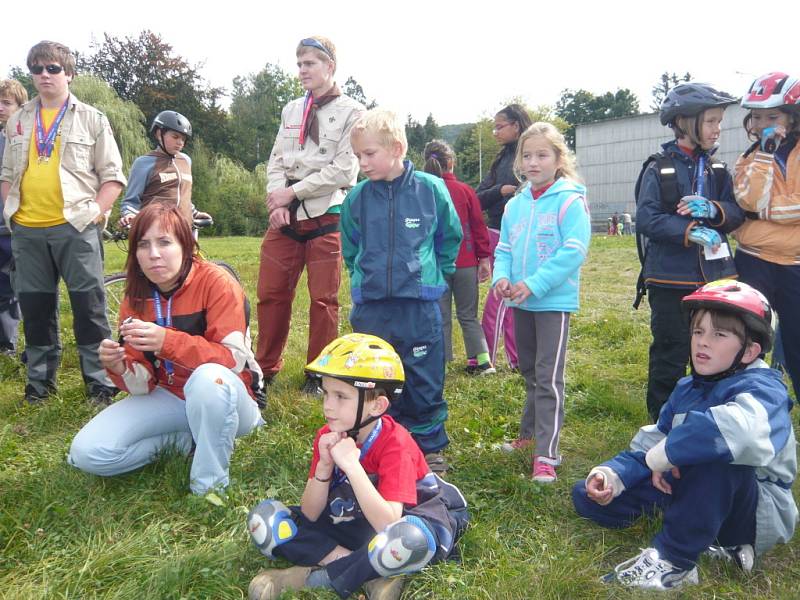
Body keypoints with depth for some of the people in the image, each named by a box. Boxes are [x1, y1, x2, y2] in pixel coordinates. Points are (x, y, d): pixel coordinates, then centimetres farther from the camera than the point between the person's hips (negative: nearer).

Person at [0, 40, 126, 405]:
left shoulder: (91, 119, 4)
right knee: (34, 307, 10)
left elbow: (112, 175, 2)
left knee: (89, 306, -3)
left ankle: (100, 383, 5)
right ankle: (40, 381, 23)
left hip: (75, 228, -4)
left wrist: (96, 212, -9)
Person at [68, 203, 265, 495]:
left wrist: (167, 341, -37)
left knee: (209, 378, -40)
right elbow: (142, 383, -2)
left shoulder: (216, 282, -17)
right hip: (170, 398, 5)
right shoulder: (135, 299, -1)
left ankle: (210, 485, -17)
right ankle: (185, 438, 4)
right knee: (87, 452, -13)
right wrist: (118, 366, -26)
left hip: (224, 397, -4)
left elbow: (233, 359, -24)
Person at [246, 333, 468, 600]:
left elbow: (388, 524, -33)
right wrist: (324, 466, -24)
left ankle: (312, 577, -20)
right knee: (263, 518, -11)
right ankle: (373, 576, -18)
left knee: (409, 539, -42)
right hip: (348, 525, 6)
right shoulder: (327, 437, -8)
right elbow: (310, 515, -8)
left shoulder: (394, 444, -23)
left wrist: (352, 465, -36)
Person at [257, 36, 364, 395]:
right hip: (286, 216, 5)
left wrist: (293, 191, -10)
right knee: (270, 292, 6)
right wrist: (277, 201, -5)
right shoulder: (291, 110, 16)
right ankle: (265, 368, 21)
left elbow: (343, 170, -10)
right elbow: (277, 160, 13)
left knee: (323, 298, 2)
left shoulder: (351, 113, -2)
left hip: (326, 216, -5)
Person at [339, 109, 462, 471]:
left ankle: (430, 446, 26)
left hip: (419, 304, -2)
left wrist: (433, 275, 9)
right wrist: (363, 278, 13)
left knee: (425, 382, 8)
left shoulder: (431, 189, -6)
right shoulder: (357, 198, 0)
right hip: (371, 307, 3)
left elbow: (450, 237, 9)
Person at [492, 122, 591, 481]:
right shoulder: (514, 205, 9)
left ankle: (546, 454, -2)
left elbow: (574, 250, -19)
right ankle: (530, 433, 37)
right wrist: (502, 276, -9)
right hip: (521, 302, 7)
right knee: (529, 372, 20)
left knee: (549, 378, -7)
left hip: (554, 300, -7)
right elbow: (504, 248, 13)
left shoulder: (570, 201, -11)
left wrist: (534, 284, -23)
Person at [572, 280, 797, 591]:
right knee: (588, 495, 4)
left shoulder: (761, 390, -22)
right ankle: (712, 540, -4)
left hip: (761, 515, -8)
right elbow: (649, 446, 3)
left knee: (716, 453, -39)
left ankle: (673, 560, -22)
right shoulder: (687, 389, 3)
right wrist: (612, 474, -17)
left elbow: (737, 429, -47)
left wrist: (664, 454, -34)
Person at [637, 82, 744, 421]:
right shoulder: (659, 170, -5)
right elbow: (646, 219, -13)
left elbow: (737, 215, 5)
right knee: (671, 355, 2)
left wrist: (712, 209, -15)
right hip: (671, 279, -5)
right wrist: (692, 232, -21)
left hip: (715, 277, 5)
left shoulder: (718, 170, 10)